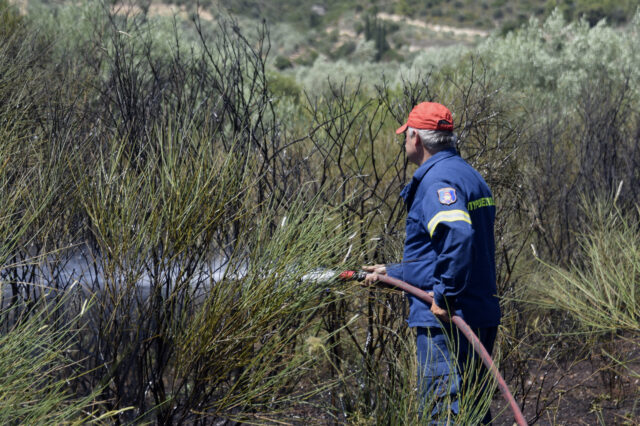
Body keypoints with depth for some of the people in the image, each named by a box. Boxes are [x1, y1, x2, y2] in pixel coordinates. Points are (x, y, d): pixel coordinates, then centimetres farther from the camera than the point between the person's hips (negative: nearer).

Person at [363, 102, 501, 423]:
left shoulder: (438, 179, -13)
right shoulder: (469, 176, 20)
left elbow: (458, 235, -31)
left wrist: (445, 297, -26)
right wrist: (391, 272, 33)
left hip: (446, 318, -10)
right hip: (481, 318, 10)